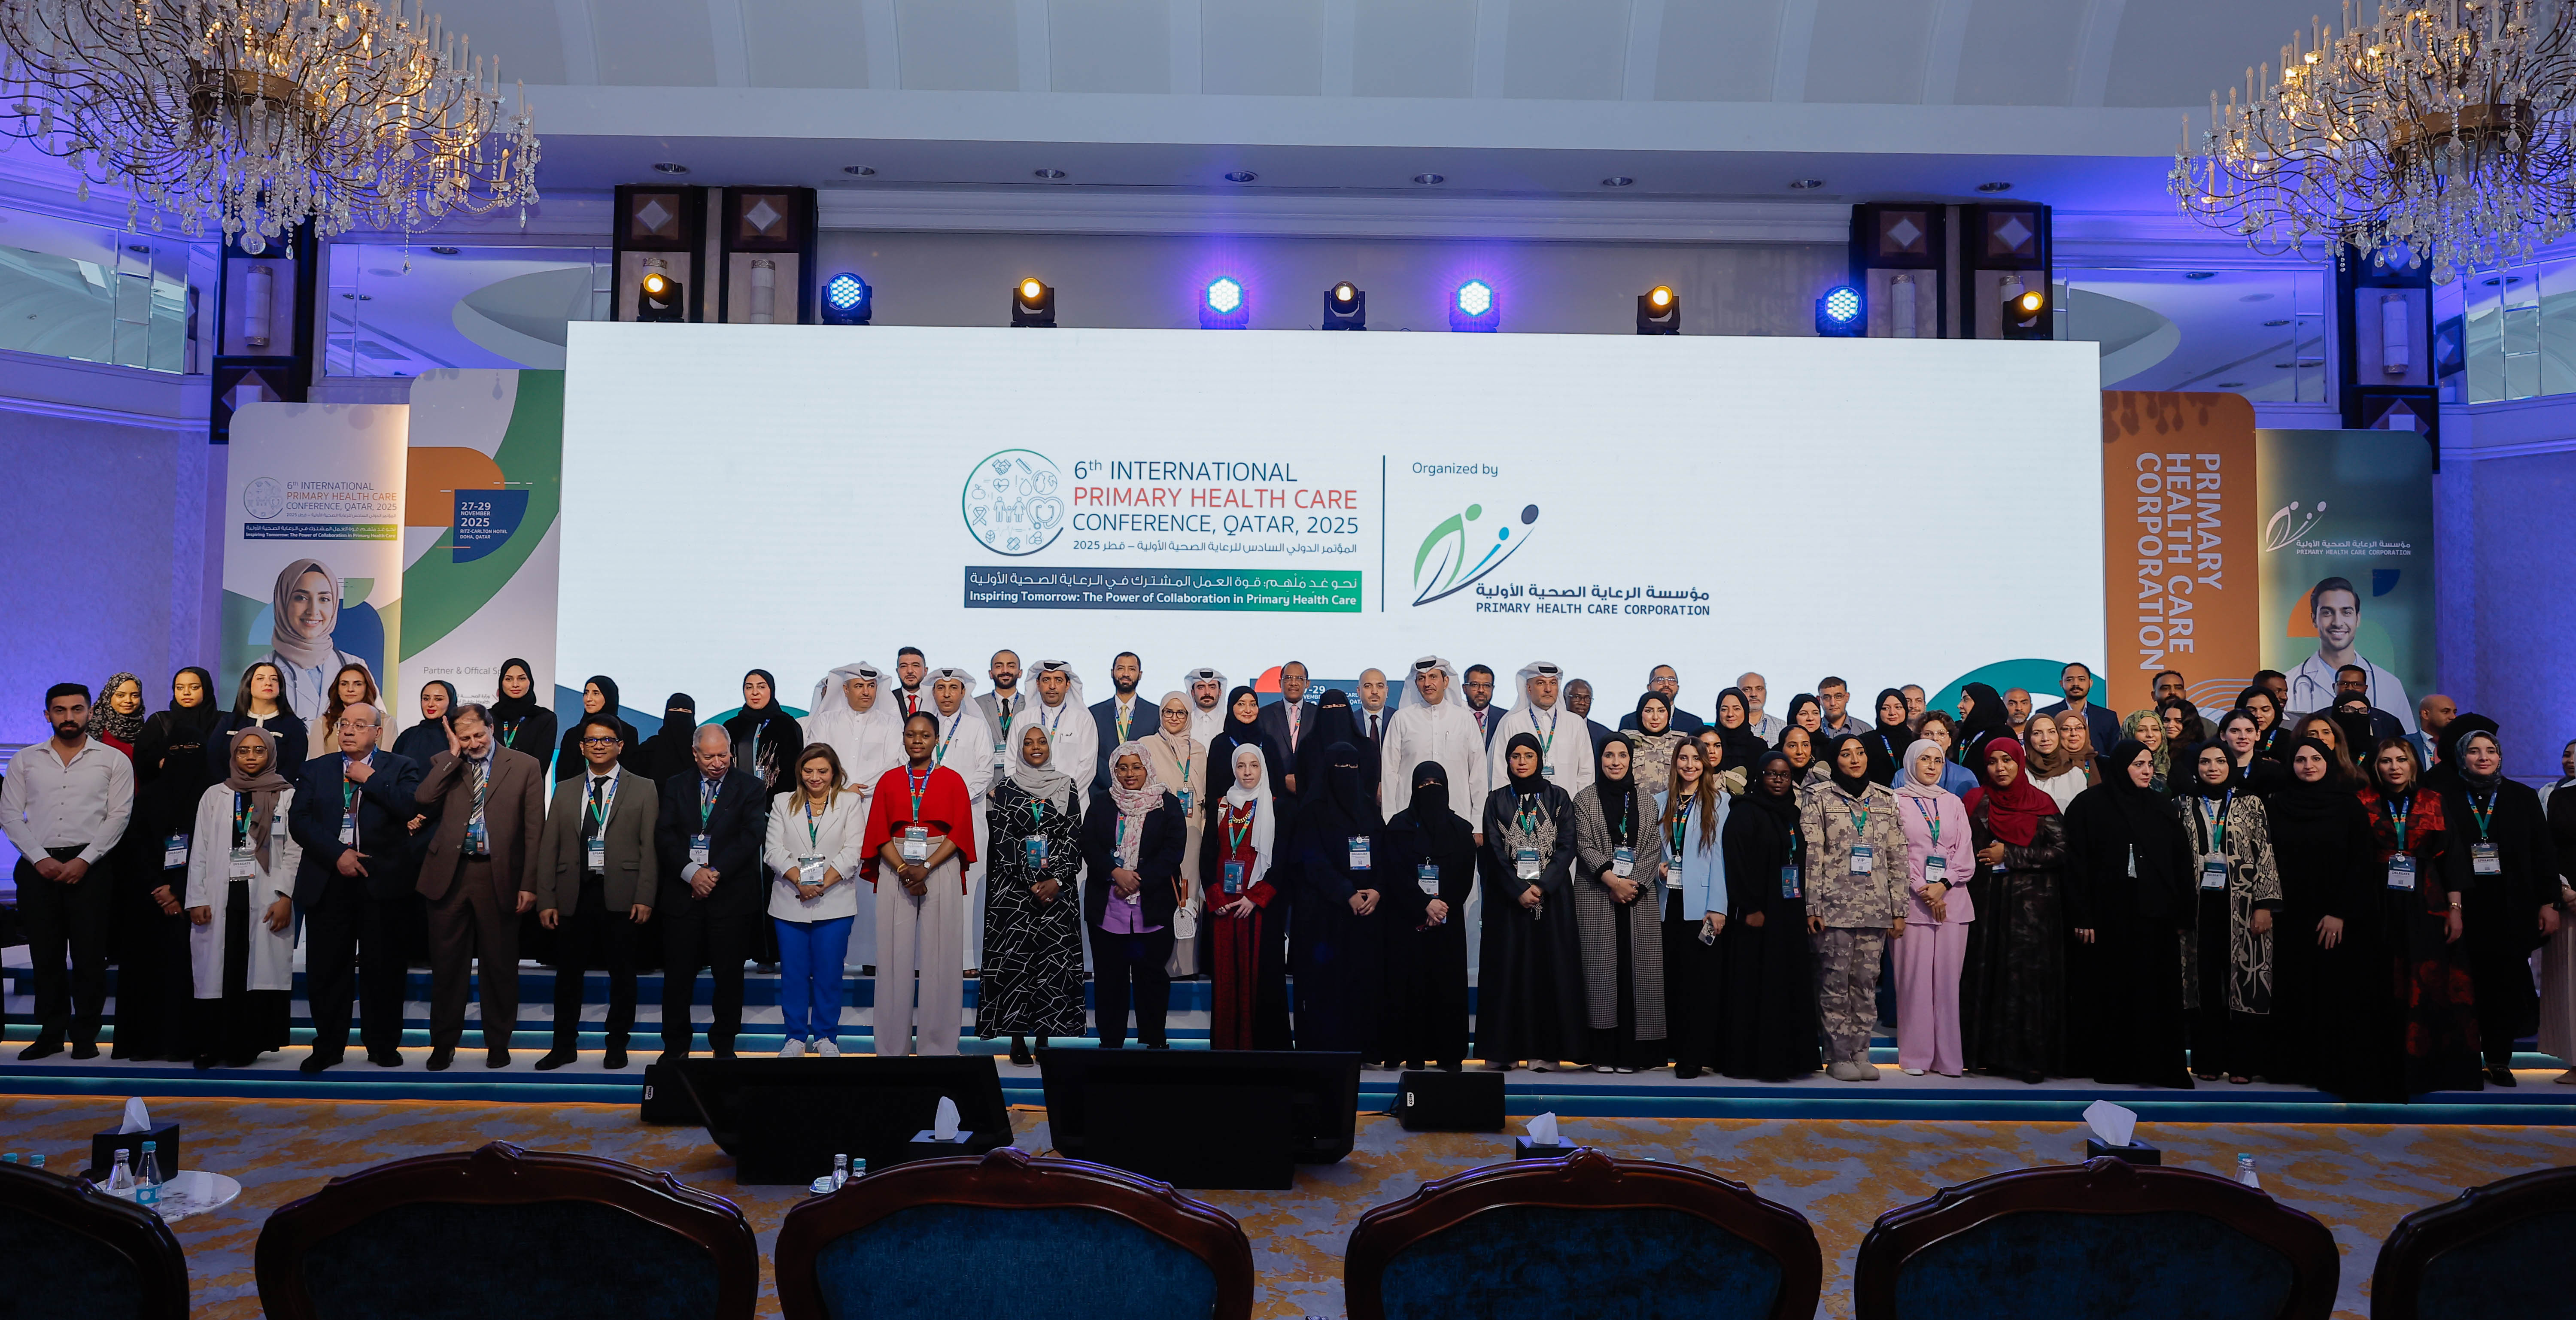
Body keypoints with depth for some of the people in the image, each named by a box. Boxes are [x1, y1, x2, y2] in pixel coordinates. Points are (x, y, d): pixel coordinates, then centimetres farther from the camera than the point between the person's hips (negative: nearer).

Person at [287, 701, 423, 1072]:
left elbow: (412, 807, -12)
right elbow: (299, 819, 1)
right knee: (326, 968, 5)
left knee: (384, 968, 3)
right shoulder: (315, 770, 12)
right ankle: (328, 1047, 17)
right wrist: (337, 854, -11)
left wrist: (370, 779, -10)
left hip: (382, 882, -2)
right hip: (327, 880, 2)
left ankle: (383, 1046, 15)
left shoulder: (401, 768, 6)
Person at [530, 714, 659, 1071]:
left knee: (622, 974, 4)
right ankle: (564, 1045, 19)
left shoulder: (643, 789, 6)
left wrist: (645, 898, -8)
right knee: (568, 973, 7)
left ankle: (617, 1045, 16)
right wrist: (546, 900, 1)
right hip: (574, 895, 2)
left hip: (621, 896, -2)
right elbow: (548, 848, 9)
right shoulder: (565, 791, 13)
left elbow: (650, 847, 0)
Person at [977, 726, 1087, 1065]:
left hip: (1059, 887, 1)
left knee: (1055, 958, -1)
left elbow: (1073, 837, 3)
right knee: (1015, 957, -4)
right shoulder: (1004, 789, 4)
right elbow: (1002, 840, -3)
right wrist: (1032, 884, -10)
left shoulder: (1068, 787, 8)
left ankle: (1045, 1039, 6)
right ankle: (1017, 1041, 2)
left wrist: (1057, 881, -10)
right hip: (1014, 888, -1)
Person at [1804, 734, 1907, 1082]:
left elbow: (1897, 857, 11)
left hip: (1875, 907, 3)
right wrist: (1813, 907, -8)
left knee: (1867, 980, 4)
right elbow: (1812, 855, -3)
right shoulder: (1819, 798, 2)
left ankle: (1861, 1052, 11)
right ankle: (1838, 1056, 6)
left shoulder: (1886, 799, 12)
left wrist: (1899, 909, 7)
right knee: (1836, 980, -1)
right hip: (1835, 905, -3)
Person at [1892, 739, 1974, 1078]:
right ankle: (1915, 1056, 0)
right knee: (1914, 977, -4)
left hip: (1953, 900, 3)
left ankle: (1948, 1056, 4)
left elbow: (1966, 856, 10)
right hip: (1912, 900, -3)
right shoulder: (1897, 802, 5)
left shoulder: (1953, 803, 15)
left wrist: (1943, 885, -6)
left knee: (1948, 978, 1)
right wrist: (1922, 890, -10)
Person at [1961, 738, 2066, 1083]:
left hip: (2033, 903, -2)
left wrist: (2009, 855, -8)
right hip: (1988, 902, 2)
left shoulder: (2041, 804, 3)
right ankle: (1988, 1053, 6)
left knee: (2030, 976, -6)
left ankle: (2030, 1057, 0)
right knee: (1988, 973, -1)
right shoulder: (1977, 802, 9)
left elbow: (2061, 851, -5)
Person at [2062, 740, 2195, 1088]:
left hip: (2155, 916, 3)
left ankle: (2160, 1065, 8)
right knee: (2110, 993, 3)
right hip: (2108, 916, -3)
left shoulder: (2162, 806, 11)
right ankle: (2111, 1065, 12)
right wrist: (2081, 917, -11)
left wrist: (2182, 916, 3)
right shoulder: (2089, 805, -2)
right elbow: (2077, 863, -6)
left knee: (2158, 992, 1)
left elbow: (2181, 861, 9)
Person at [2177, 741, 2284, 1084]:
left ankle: (2242, 1062, 5)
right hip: (2199, 903, 2)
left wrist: (2265, 904, -7)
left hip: (2241, 903, -2)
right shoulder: (2184, 805, 9)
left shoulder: (2250, 804, 4)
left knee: (2244, 979, -2)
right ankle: (2209, 1060, 9)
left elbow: (2265, 856, 0)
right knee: (2205, 981, 2)